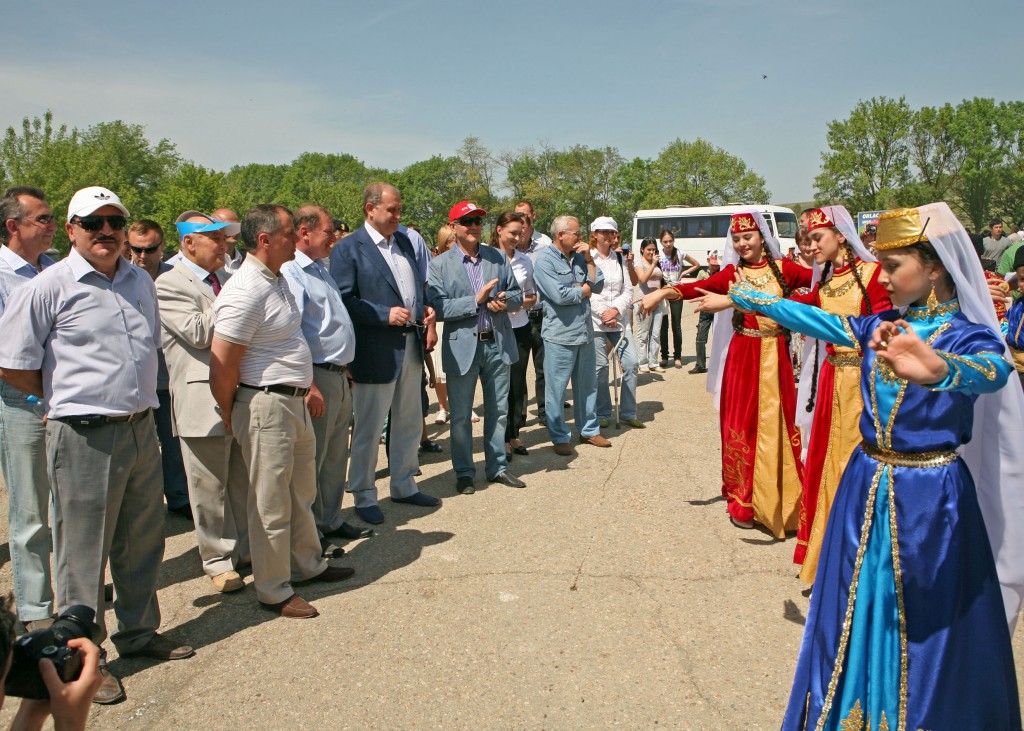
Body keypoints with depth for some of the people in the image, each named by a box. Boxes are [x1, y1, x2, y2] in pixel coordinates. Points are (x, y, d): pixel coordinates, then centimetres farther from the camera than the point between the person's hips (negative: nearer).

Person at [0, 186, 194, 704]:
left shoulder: (141, 282, 10)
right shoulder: (49, 287, -9)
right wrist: (65, 398, 3)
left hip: (142, 429, 6)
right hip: (85, 437, -6)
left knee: (143, 541, 16)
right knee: (83, 551, 4)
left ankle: (138, 634, 35)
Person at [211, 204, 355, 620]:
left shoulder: (277, 280, 11)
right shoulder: (245, 291, -20)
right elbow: (221, 365, -20)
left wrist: (306, 383, 16)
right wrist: (231, 417, -7)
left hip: (295, 402, 10)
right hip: (266, 406, -10)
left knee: (302, 493, 21)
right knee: (271, 504, 3)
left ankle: (307, 565, 38)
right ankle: (273, 591, 17)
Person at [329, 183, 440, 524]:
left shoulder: (404, 241, 12)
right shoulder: (348, 249, -10)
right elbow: (344, 300, -15)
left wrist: (425, 309, 2)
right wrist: (385, 314, -20)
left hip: (410, 345, 7)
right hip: (376, 351, -7)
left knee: (409, 423, 17)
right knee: (368, 429, 4)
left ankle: (404, 486, 33)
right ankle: (364, 496, 19)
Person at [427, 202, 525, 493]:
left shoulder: (498, 258, 6)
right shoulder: (439, 265, -5)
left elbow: (517, 294, 9)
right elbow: (438, 308, -13)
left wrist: (506, 301, -14)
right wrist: (476, 300, -20)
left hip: (498, 343, 3)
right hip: (462, 346, -3)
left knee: (498, 411, 14)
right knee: (461, 415, 8)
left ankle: (497, 467, 29)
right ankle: (463, 472, 23)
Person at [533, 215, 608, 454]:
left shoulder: (579, 256, 11)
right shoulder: (545, 259, -10)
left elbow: (598, 285, 6)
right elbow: (559, 295, -21)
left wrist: (589, 259, -3)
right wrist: (584, 290, -5)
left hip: (585, 332, 7)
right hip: (560, 334, -7)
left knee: (587, 385, 16)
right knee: (556, 388, 2)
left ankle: (589, 430, 30)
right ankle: (559, 437, 14)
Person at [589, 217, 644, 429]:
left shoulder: (619, 258, 13)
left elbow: (628, 290, 8)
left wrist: (616, 309, -9)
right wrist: (603, 313, -15)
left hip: (619, 319, 5)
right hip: (595, 320, -5)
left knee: (631, 363, 1)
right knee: (600, 367, -2)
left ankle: (629, 413, 14)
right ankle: (602, 414, 14)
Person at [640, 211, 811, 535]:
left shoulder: (782, 268, 7)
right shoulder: (732, 273, 2)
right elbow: (698, 288, -14)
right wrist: (662, 292, -30)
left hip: (776, 357, 1)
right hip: (743, 357, -1)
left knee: (778, 425, 5)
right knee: (743, 426, 2)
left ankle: (781, 499, 18)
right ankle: (743, 502, 14)